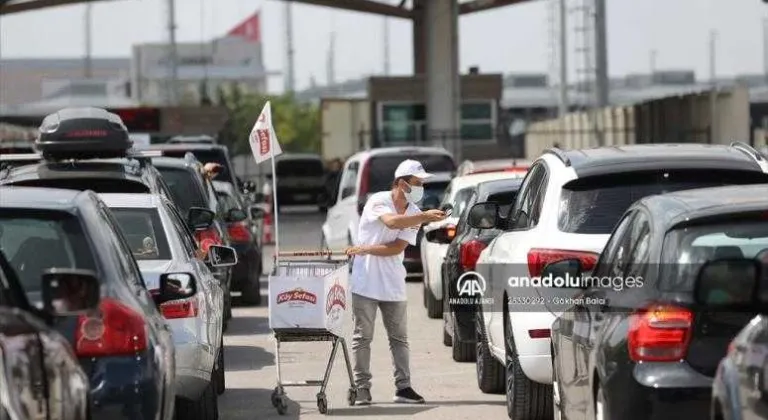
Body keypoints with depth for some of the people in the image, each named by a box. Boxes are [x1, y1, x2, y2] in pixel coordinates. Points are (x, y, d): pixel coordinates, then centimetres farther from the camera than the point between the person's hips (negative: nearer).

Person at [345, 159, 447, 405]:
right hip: (366, 281, -5)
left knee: (399, 338, 5)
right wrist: (425, 217, -41)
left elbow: (398, 247, -7)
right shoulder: (378, 201, -11)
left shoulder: (414, 213, 2)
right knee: (362, 337, 1)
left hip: (393, 285, 5)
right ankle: (362, 388, 6)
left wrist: (365, 249, -16)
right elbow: (392, 221, -33)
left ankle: (403, 387, 8)